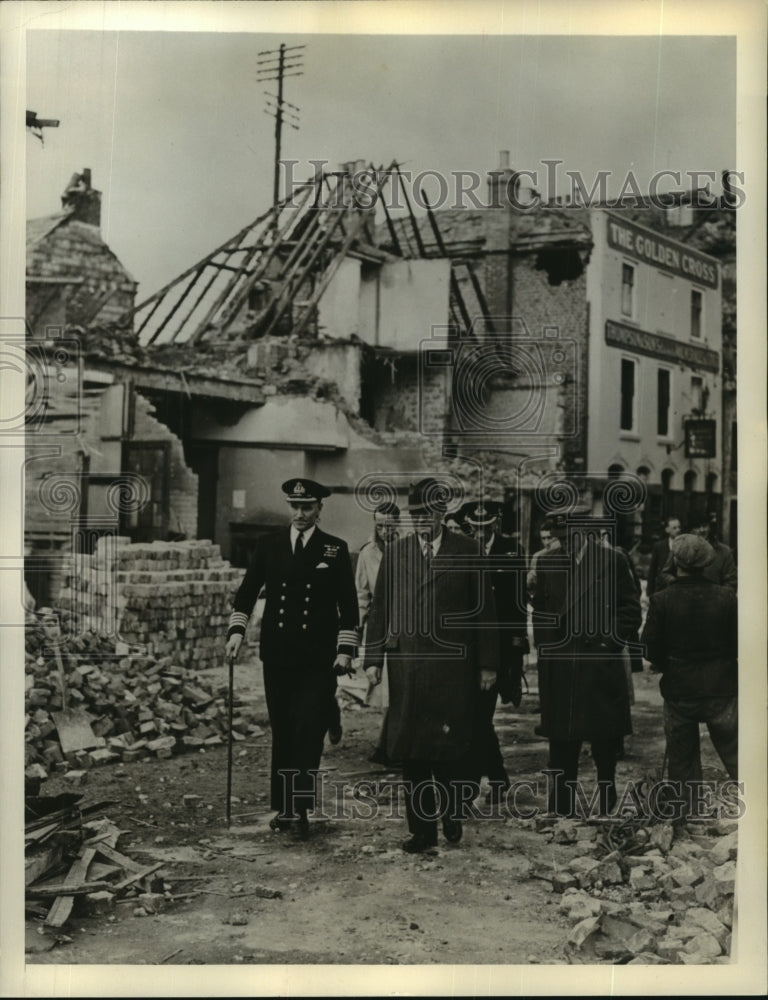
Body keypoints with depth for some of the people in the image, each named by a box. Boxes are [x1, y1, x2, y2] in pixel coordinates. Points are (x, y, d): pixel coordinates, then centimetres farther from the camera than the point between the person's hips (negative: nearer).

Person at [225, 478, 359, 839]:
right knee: (282, 732, 9)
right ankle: (282, 805, 18)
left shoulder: (335, 549, 2)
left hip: (318, 658, -2)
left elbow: (348, 604, 3)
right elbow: (248, 590, 9)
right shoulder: (269, 544, 7)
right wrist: (236, 629, -3)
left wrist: (346, 649, -4)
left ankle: (300, 805, -6)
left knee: (309, 730, -9)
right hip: (277, 654, 2)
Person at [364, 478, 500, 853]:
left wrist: (487, 663, 1)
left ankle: (451, 815, 24)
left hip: (453, 664, -2)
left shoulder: (466, 551, 3)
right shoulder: (395, 552, 10)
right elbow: (379, 607, 9)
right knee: (411, 750, 4)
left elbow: (483, 609, 4)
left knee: (451, 746, 0)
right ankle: (421, 828, 15)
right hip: (407, 664, 2)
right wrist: (374, 658, 3)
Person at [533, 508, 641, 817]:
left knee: (605, 743, 8)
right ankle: (561, 810, 14)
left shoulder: (613, 560, 1)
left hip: (602, 667, -2)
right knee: (562, 746, 6)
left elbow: (631, 610, 2)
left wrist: (610, 642, -7)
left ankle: (608, 811, 22)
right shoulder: (547, 563, 8)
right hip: (559, 673, 2)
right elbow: (540, 613, 13)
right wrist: (545, 647, 3)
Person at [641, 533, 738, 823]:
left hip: (678, 688, 0)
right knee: (734, 752, 10)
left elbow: (651, 649, -7)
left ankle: (685, 811, 20)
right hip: (721, 689, 0)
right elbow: (739, 643, -3)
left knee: (682, 756, 13)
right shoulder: (726, 597, -10)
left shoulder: (661, 600, -11)